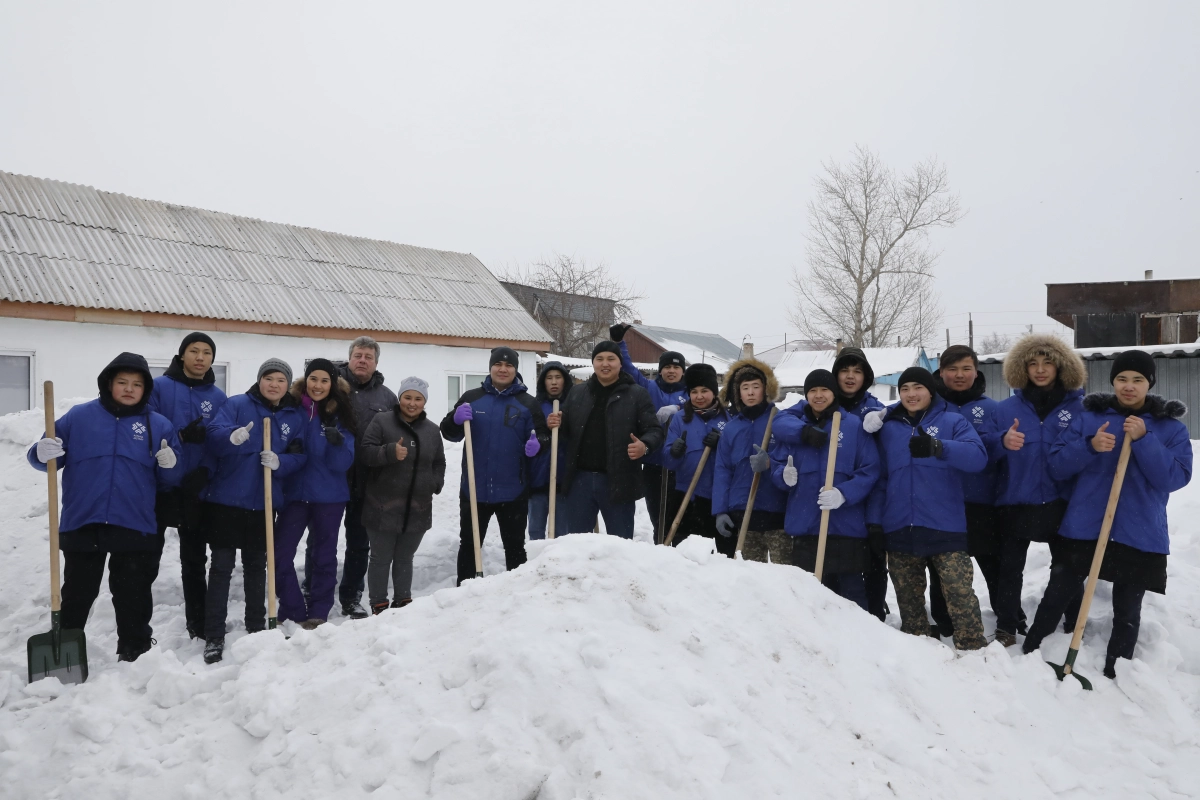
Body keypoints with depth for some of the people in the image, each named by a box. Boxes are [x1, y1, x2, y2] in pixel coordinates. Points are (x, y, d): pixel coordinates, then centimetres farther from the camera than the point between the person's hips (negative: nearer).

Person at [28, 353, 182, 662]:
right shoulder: (78, 417, 5)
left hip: (136, 528, 0)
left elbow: (171, 480, 8)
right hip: (82, 524, 0)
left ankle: (135, 655, 22)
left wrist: (169, 466, -14)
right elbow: (46, 456, 5)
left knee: (133, 596, 9)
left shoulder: (160, 426, 6)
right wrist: (42, 453, -18)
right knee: (77, 595, 11)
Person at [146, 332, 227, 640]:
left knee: (195, 562, 14)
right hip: (159, 487, -2)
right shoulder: (158, 387, -3)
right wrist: (180, 436, -25)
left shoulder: (218, 398, 6)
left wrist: (204, 474, -12)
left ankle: (199, 625, 24)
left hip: (197, 491, 3)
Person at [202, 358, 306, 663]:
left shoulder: (295, 418, 6)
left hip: (264, 503, 3)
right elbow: (212, 437, -16)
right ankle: (213, 636, 5)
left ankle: (256, 629, 27)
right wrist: (232, 436, -39)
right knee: (221, 566, -1)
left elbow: (299, 457, 3)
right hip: (226, 499, -3)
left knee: (256, 566, 15)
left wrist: (279, 461, -19)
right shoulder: (236, 405, -4)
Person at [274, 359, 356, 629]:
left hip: (329, 497, 0)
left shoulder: (340, 415, -4)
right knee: (280, 555, -4)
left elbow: (342, 463, -9)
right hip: (293, 493, 1)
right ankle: (293, 612, 10)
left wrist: (337, 443, -27)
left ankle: (318, 614, 21)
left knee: (324, 556, 9)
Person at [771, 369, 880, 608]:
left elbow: (870, 470, -6)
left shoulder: (854, 425, 0)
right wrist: (784, 476, -13)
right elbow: (777, 467, 11)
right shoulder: (794, 427, 10)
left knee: (851, 591, 6)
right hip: (804, 526, 3)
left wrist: (844, 493, -22)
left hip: (846, 526, -3)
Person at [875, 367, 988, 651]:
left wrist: (938, 447, -30)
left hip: (944, 527, -3)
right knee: (908, 598, 12)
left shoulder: (952, 422, 3)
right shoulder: (888, 427, 12)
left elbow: (978, 457, -14)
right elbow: (879, 474, 14)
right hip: (900, 529, 3)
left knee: (960, 593, -10)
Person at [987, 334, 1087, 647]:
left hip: (1062, 502, 0)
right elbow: (987, 451, -1)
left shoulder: (1079, 408, -1)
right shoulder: (1006, 408, 2)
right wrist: (1003, 442, -21)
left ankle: (1074, 627, 27)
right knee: (1009, 568, 7)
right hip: (1016, 501, 1)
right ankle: (1006, 627, 18)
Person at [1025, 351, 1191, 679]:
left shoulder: (1171, 427, 2)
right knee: (1057, 597, 7)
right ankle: (1028, 657, 22)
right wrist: (1089, 447, -17)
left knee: (1127, 612, 11)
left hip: (1140, 537, 0)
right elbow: (1057, 467, 0)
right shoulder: (1088, 418, 4)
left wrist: (1143, 440, -19)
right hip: (1082, 529, 0)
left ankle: (1114, 677, 25)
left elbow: (1175, 478, -10)